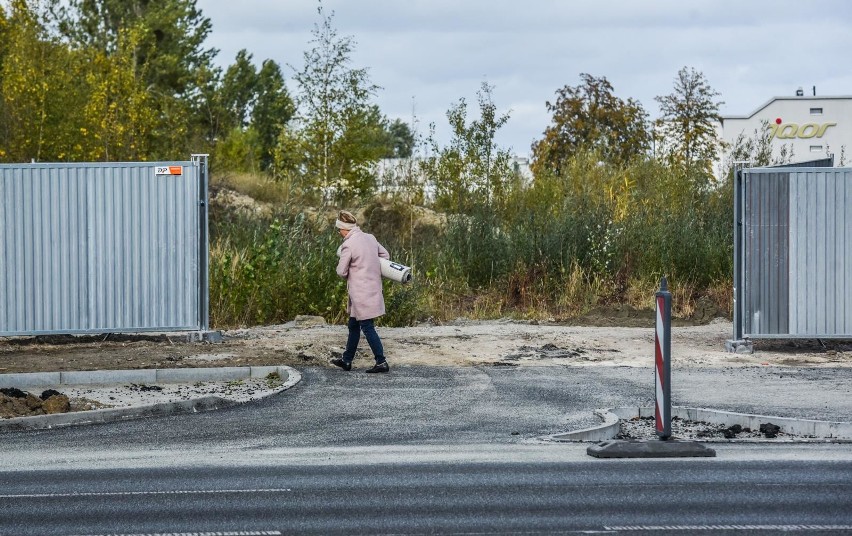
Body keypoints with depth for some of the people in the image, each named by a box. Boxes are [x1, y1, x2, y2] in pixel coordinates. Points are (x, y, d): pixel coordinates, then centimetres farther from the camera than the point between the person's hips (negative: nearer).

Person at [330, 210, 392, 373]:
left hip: (361, 292, -8)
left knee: (367, 327, -2)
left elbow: (341, 271, -13)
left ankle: (381, 362, -3)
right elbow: (385, 255, 17)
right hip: (373, 288, 8)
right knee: (353, 325, 18)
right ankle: (347, 360, 27)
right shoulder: (370, 238, 5)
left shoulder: (348, 245, -17)